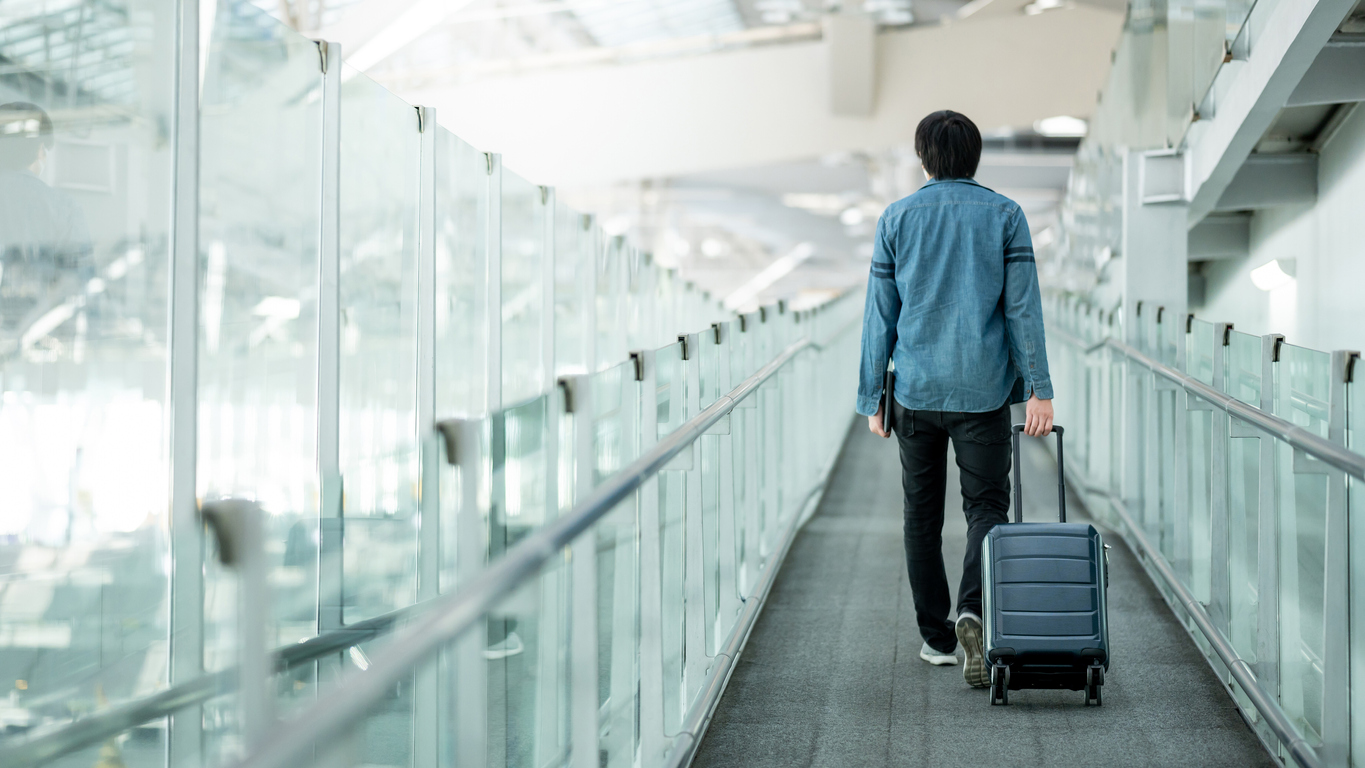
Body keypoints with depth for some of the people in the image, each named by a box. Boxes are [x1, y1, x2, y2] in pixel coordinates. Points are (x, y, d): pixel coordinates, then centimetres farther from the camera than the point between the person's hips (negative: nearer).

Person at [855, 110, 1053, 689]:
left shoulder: (896, 219, 3)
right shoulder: (1005, 216, 1)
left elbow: (879, 314, 4)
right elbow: (1023, 308, -4)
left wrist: (872, 397, 9)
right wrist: (1038, 389, -4)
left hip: (916, 390, 1)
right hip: (983, 389, -1)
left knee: (923, 515, 11)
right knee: (986, 505, 5)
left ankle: (936, 636, 15)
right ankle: (973, 610, -19)